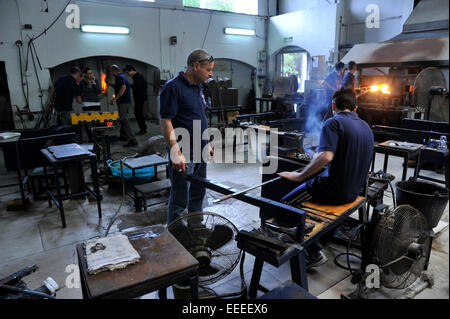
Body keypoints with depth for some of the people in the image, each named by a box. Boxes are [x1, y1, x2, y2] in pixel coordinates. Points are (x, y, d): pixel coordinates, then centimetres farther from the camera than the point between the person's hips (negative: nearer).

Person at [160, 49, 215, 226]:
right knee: (180, 200, 1)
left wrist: (207, 144, 19)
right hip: (184, 155, -9)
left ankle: (197, 228, 35)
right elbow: (166, 122, -19)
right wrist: (176, 153, -24)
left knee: (198, 194, 19)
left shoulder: (197, 87, 13)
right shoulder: (173, 88, -15)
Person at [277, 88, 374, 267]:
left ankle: (313, 253, 1)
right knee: (308, 184, 29)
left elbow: (326, 156, -31)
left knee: (286, 204, 1)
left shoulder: (333, 123, -15)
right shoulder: (366, 126, 12)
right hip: (355, 190, 9)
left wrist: (299, 176, -22)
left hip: (335, 190, -9)